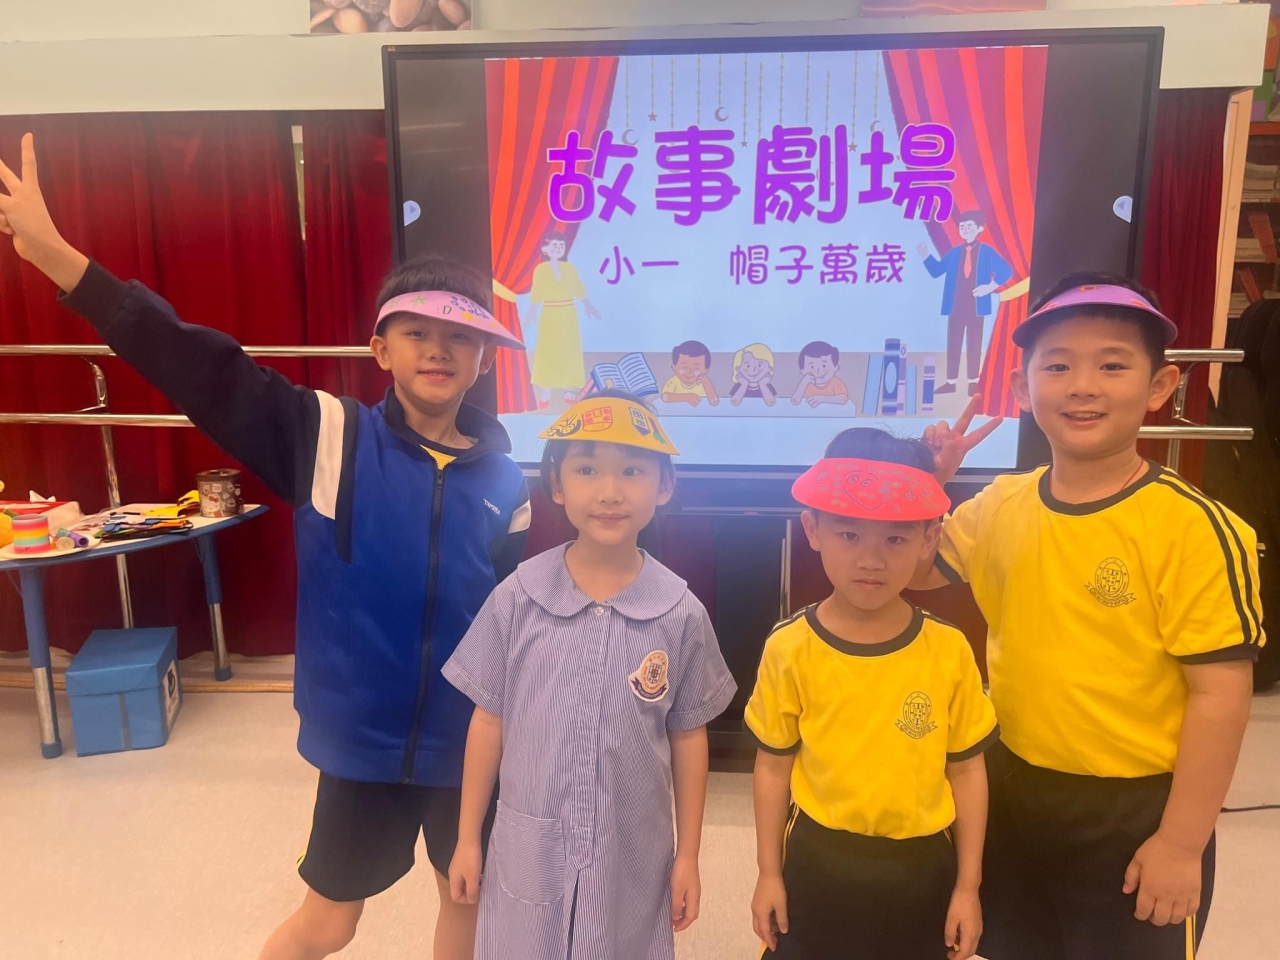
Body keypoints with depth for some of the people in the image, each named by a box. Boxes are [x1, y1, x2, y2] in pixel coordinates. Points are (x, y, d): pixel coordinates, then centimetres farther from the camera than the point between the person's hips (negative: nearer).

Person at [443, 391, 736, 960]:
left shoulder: (681, 615, -11)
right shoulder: (517, 600, -11)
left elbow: (688, 736, -1)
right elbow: (489, 721, -2)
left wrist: (688, 855, 4)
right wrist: (467, 839, 3)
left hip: (633, 855, 0)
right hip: (530, 851, 0)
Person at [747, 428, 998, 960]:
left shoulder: (949, 650, -11)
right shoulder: (790, 649, -13)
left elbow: (967, 769, -1)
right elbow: (773, 766, -3)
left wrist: (967, 885, 3)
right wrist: (770, 874, 2)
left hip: (921, 867, 1)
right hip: (819, 864, 0)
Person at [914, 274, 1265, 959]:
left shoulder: (1194, 528, -19)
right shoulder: (1000, 507, -4)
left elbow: (1221, 692, -16)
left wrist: (1182, 842, -12)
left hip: (1135, 810, -5)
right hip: (1012, 791, 5)